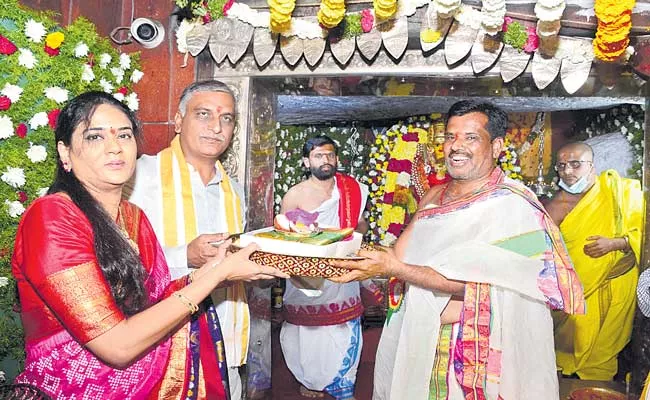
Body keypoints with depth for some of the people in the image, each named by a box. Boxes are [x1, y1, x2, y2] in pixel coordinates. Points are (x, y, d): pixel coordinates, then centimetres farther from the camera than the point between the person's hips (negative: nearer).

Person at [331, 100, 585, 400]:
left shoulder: (513, 206, -16)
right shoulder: (434, 197, 6)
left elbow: (472, 284, -24)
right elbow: (400, 257, 3)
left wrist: (393, 268, -29)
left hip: (476, 355, -6)